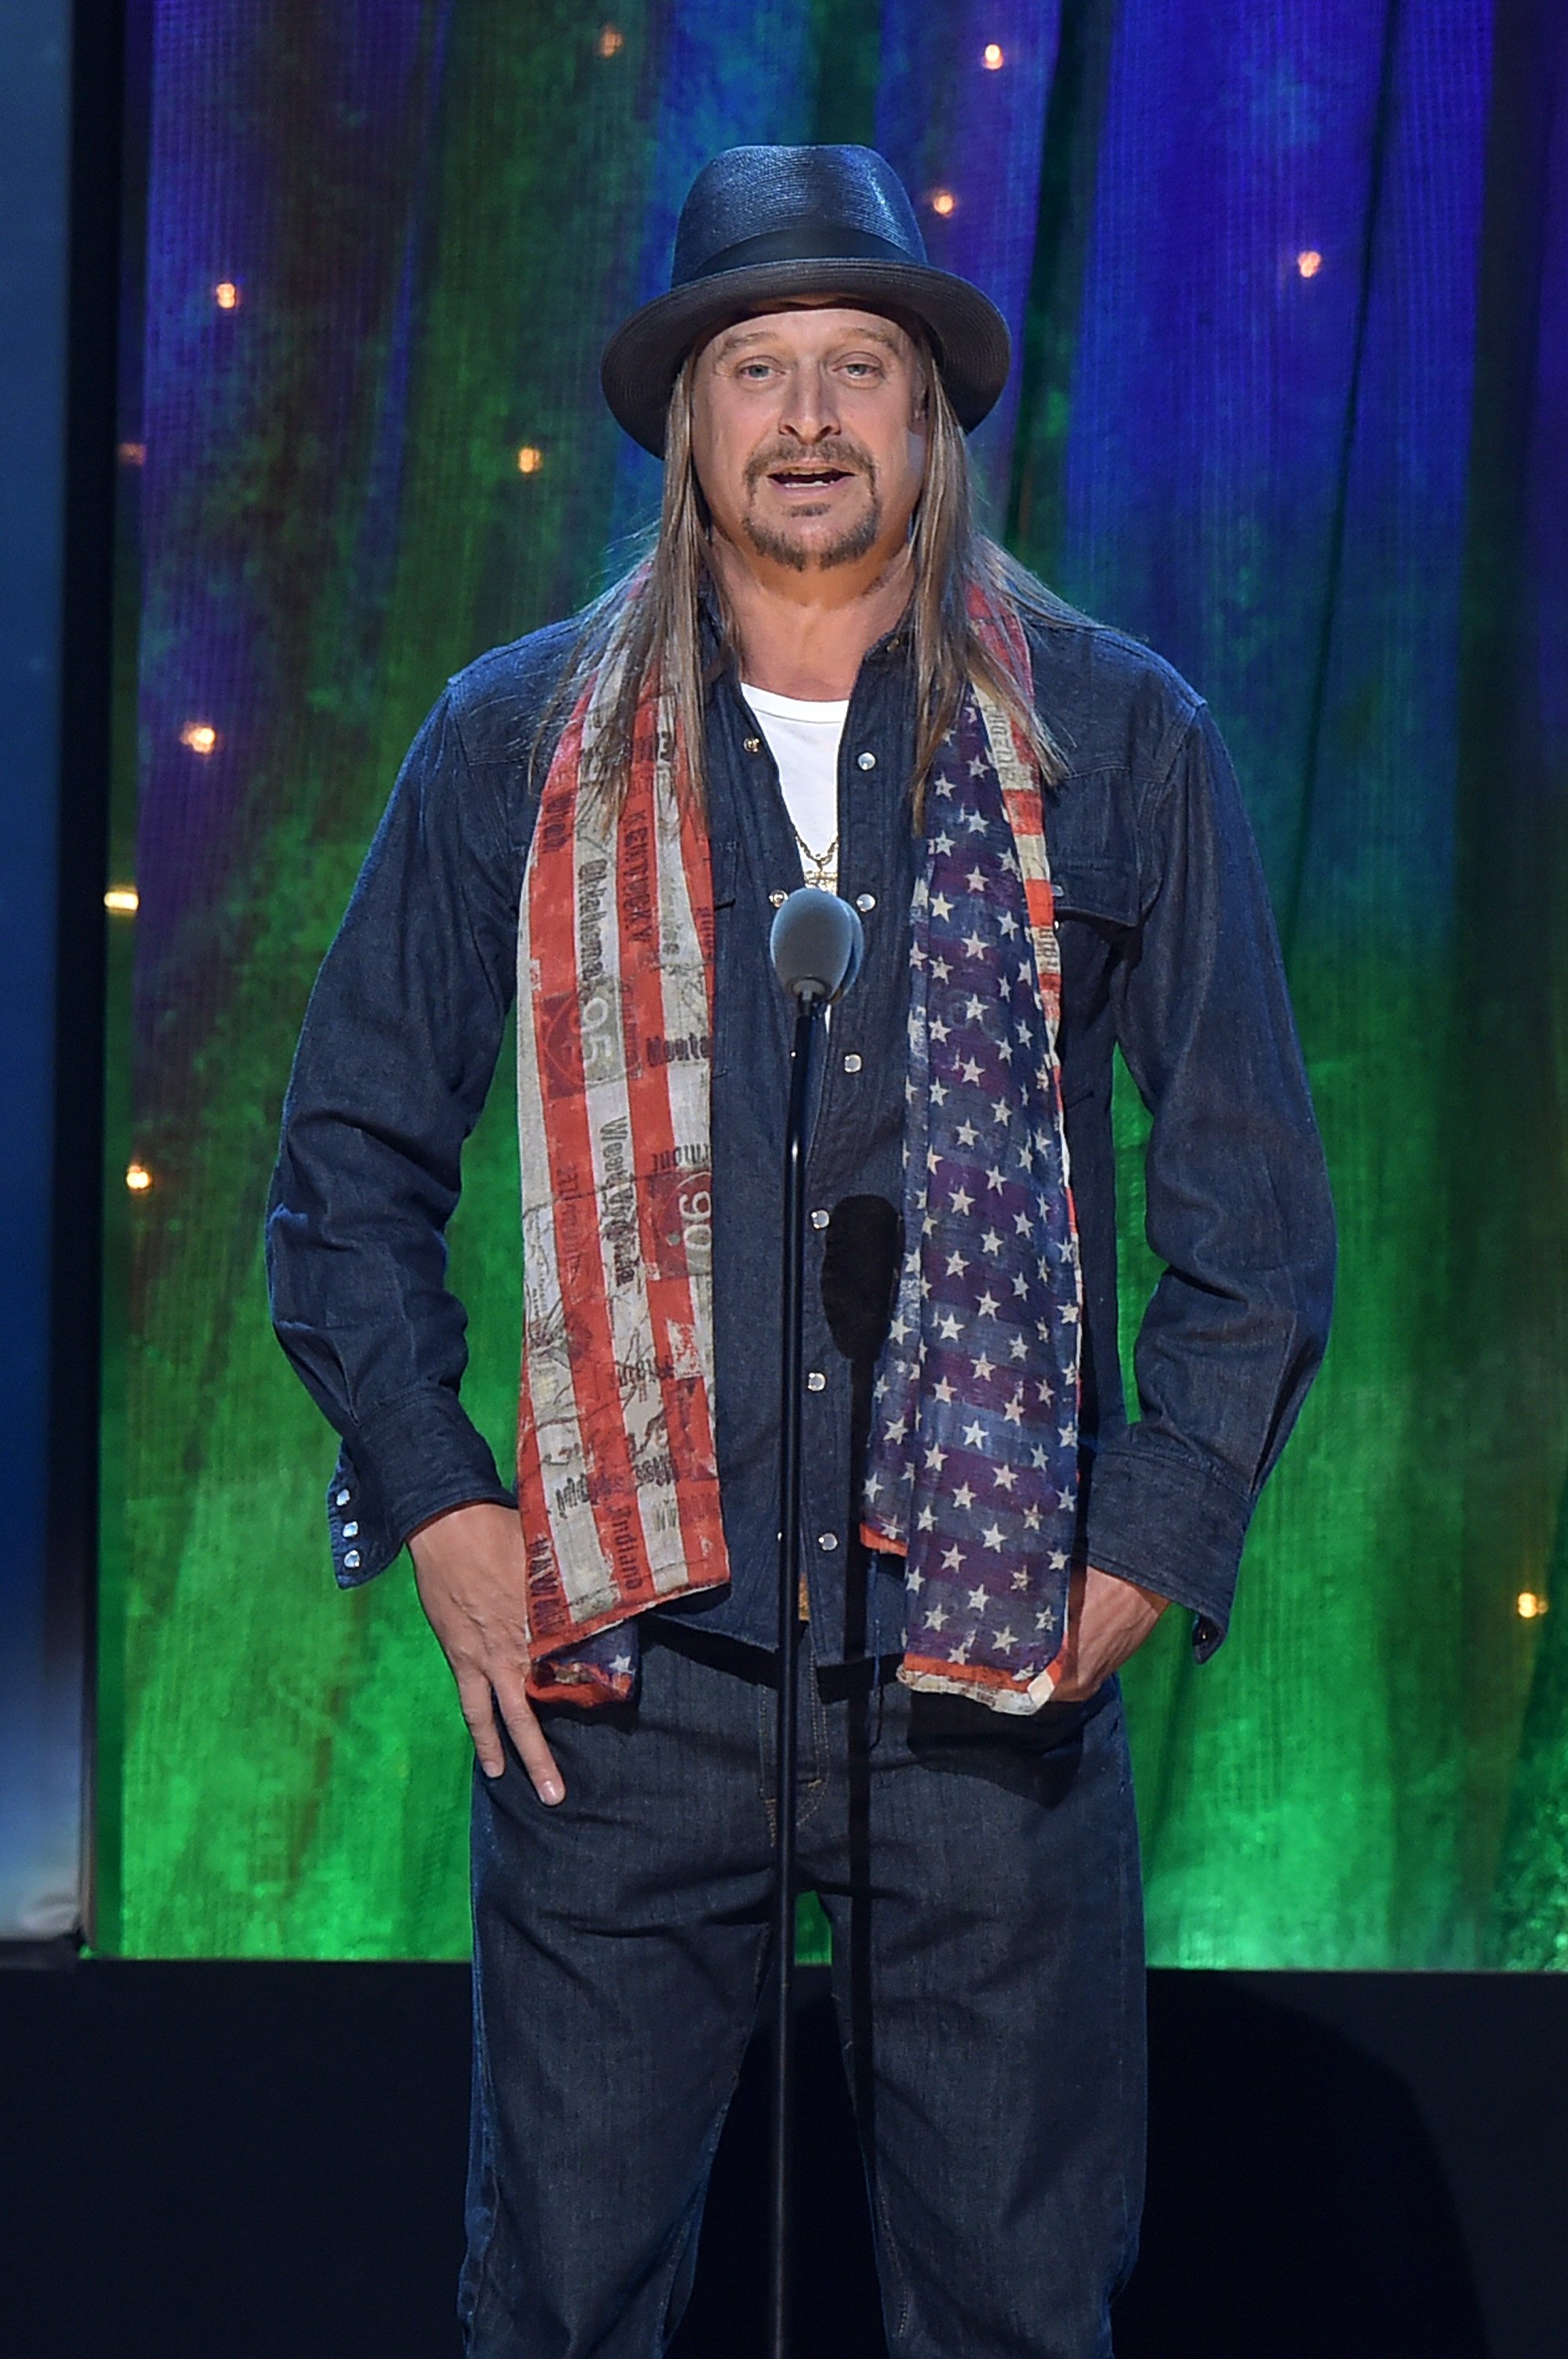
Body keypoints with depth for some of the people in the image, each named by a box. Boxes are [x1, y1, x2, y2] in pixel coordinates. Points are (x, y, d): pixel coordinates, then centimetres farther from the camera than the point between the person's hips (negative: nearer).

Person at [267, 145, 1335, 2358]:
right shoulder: (517, 743, 7)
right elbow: (352, 1154, 12)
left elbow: (1252, 1192, 8)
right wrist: (437, 1507, 2)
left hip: (994, 1665, 0)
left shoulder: (1116, 737, 5)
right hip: (619, 1670, 0)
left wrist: (1148, 1548, 0)